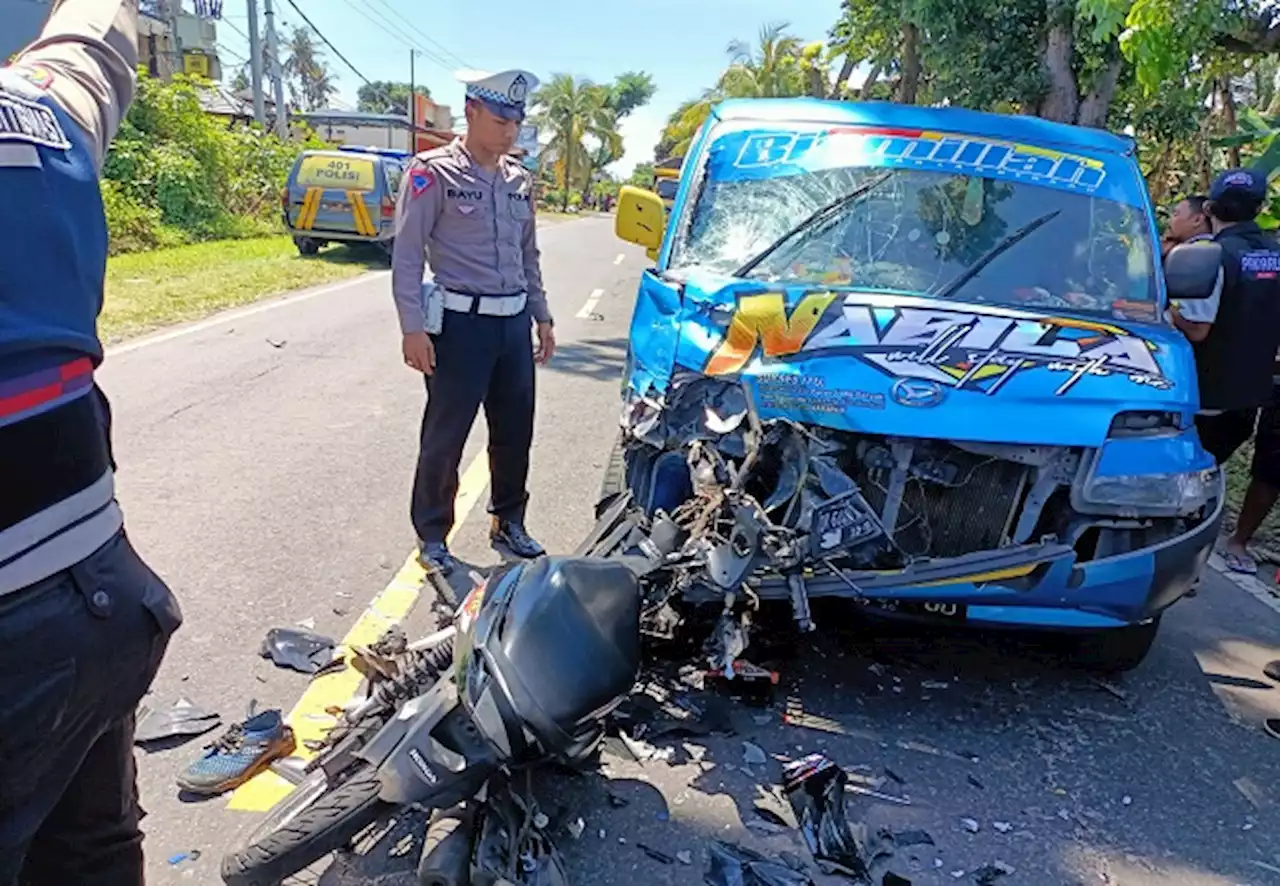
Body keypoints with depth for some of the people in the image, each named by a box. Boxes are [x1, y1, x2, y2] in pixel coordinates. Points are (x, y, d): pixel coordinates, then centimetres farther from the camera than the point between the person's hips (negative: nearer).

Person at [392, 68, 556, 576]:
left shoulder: (518, 180, 12)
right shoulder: (433, 174, -7)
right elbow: (407, 257, -9)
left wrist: (542, 316, 18)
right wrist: (413, 328, -15)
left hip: (514, 323, 6)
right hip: (461, 323, -6)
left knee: (515, 431, 13)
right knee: (445, 436, 2)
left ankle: (508, 524, 29)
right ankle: (432, 536, 17)